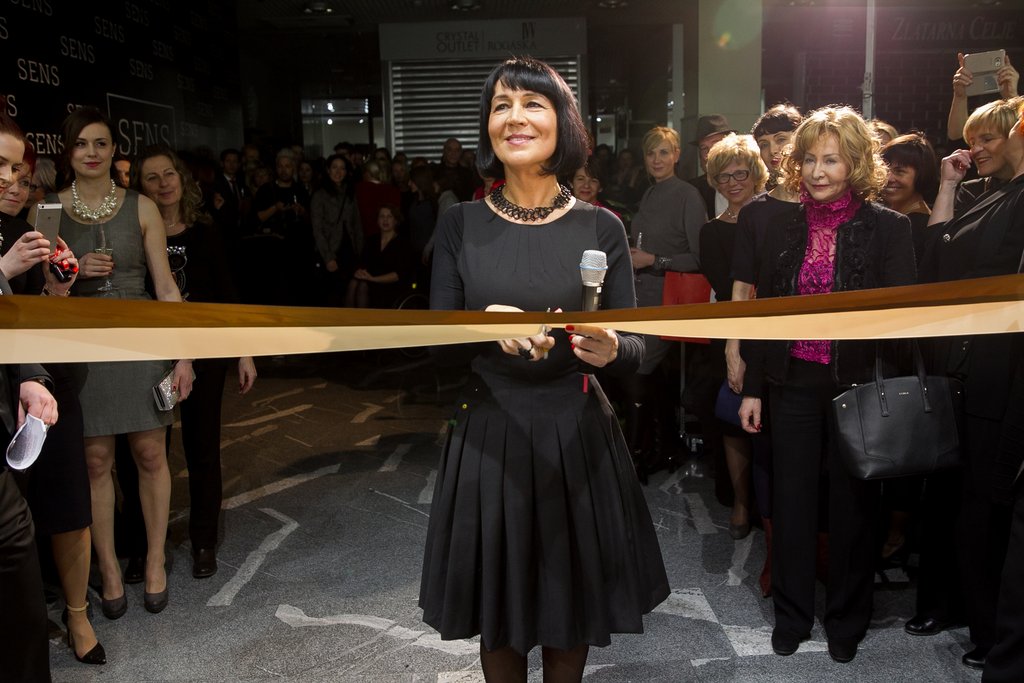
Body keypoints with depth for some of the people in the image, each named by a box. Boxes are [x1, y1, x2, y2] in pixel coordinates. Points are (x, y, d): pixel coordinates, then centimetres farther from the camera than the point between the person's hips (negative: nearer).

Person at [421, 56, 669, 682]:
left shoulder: (601, 227, -4)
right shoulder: (461, 225, -2)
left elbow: (636, 348, -4)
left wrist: (609, 350, -27)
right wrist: (488, 322, -25)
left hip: (577, 437, 0)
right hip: (490, 439, 1)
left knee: (570, 618, 16)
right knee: (498, 614, 15)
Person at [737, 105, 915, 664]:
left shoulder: (887, 228, -5)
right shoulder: (783, 228, 4)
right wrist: (752, 387, 5)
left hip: (857, 386, -2)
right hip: (793, 383, 3)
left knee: (851, 503, 11)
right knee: (791, 500, 10)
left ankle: (846, 619, 31)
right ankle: (791, 615, 29)